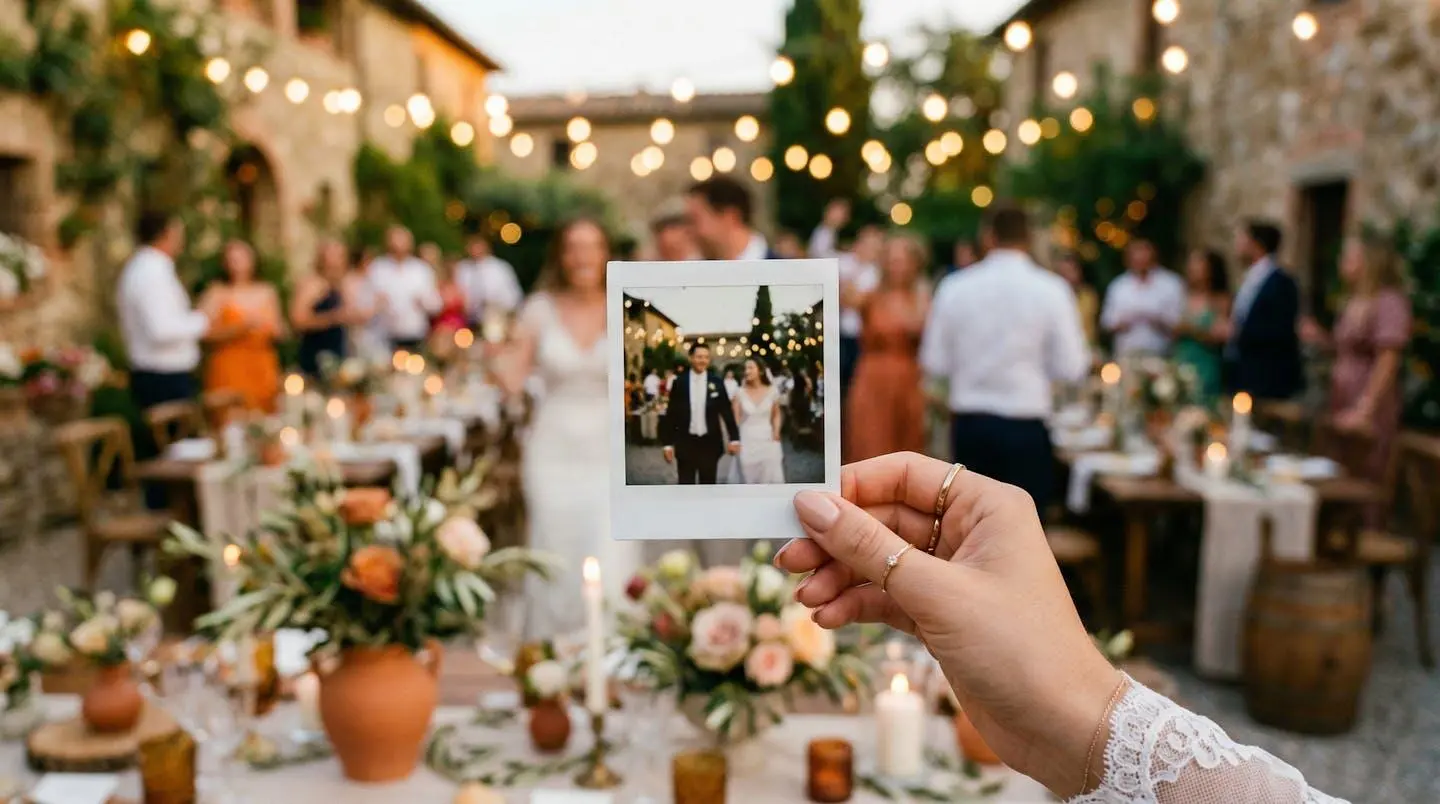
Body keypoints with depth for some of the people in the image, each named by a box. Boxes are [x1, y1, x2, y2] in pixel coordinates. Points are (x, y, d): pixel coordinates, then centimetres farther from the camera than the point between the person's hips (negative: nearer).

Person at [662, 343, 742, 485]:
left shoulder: (717, 383, 0)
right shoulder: (679, 383, -2)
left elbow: (726, 412, 2)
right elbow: (671, 414, 1)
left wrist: (734, 438, -5)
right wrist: (668, 443, -2)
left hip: (710, 443, 1)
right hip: (686, 443, -1)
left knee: (708, 485, 10)